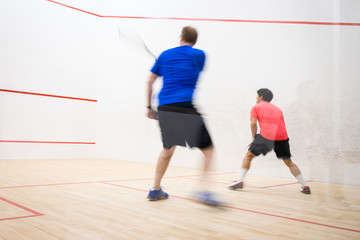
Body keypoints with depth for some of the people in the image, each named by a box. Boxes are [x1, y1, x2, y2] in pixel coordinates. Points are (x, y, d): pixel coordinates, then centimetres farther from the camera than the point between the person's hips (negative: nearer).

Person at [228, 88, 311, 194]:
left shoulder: (256, 107, 16)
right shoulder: (277, 109, 30)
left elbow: (253, 123, 2)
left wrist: (254, 139, 10)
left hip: (267, 135, -4)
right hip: (282, 136, 5)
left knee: (249, 155, 10)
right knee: (288, 162, 19)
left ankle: (240, 181, 2)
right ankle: (305, 186, 17)